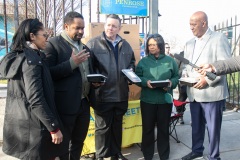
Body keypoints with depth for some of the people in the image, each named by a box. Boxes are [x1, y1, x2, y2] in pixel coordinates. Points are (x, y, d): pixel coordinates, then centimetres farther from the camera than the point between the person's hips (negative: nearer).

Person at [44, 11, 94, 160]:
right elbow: (49, 73, -17)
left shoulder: (84, 47, 14)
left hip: (84, 102, 7)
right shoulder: (53, 44, -8)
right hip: (65, 104, -7)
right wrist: (72, 63, -23)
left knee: (79, 141, 20)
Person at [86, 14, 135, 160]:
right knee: (103, 127, 7)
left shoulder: (125, 45, 12)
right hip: (103, 94, -5)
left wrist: (131, 71, 4)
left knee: (117, 126, 18)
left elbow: (132, 61, 23)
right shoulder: (93, 43, -4)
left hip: (121, 94, 5)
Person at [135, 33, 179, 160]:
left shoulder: (170, 61, 4)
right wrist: (145, 82, -17)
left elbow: (176, 77, 7)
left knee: (164, 128, 12)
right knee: (147, 128, 8)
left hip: (165, 100, 0)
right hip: (147, 100, 0)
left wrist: (171, 83, -14)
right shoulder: (143, 61, 4)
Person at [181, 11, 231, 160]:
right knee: (196, 125, 18)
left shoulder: (219, 38, -4)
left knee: (213, 127, 6)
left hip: (211, 93, -6)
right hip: (194, 93, 6)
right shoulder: (189, 44, 15)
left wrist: (208, 80, -20)